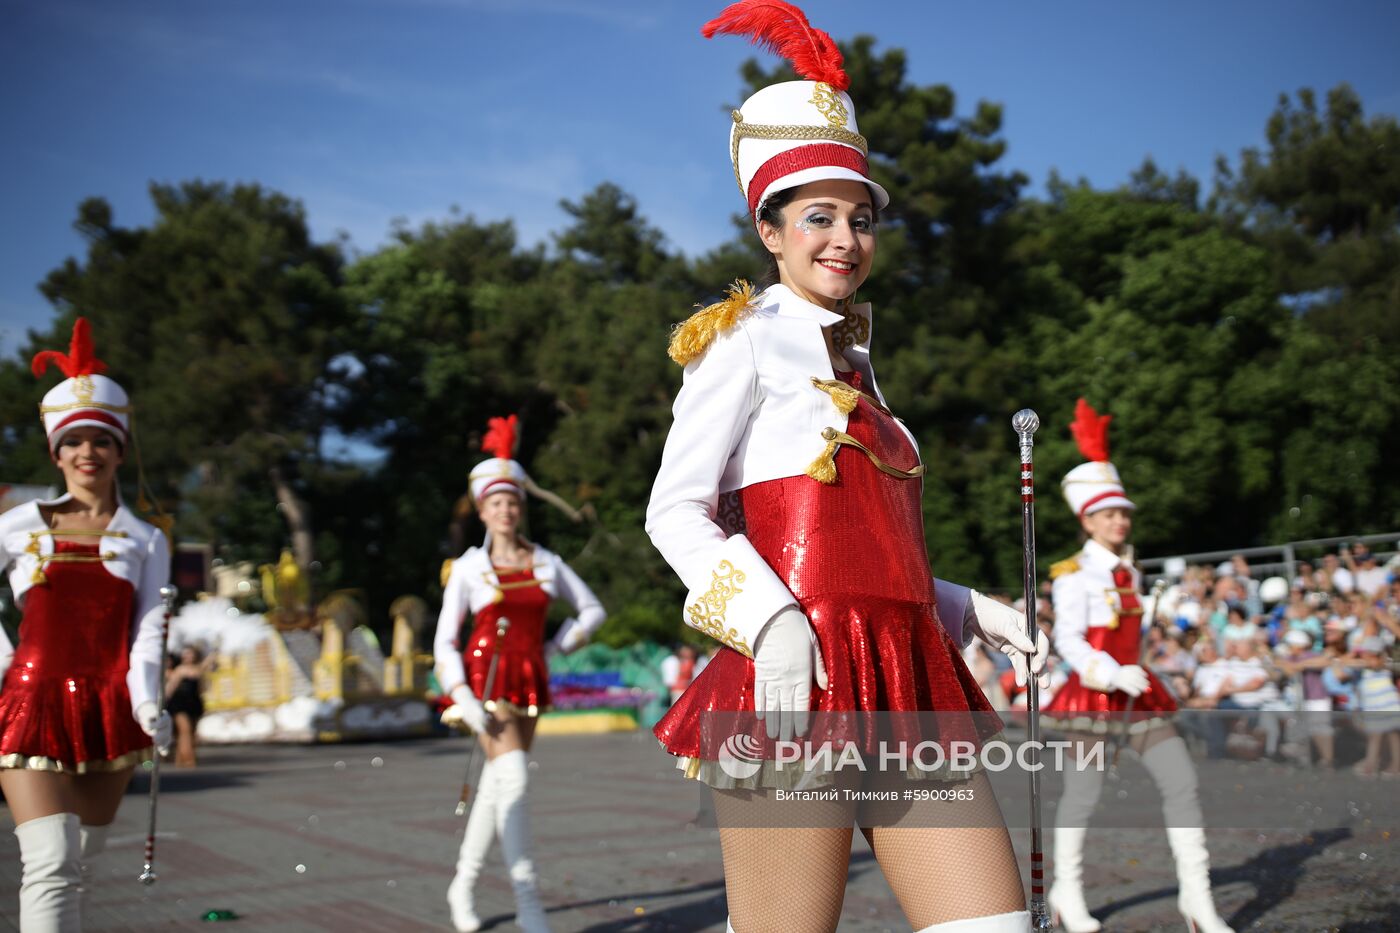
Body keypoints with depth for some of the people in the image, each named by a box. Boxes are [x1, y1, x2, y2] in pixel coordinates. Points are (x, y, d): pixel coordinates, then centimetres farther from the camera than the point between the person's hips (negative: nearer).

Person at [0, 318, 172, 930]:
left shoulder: (145, 542, 5)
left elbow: (147, 632, -3)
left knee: (79, 855, 12)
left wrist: (146, 703, -17)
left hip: (108, 710, 2)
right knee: (53, 863, -12)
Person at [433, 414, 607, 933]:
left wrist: (554, 647, 4)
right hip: (485, 679, -4)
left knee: (496, 787, 11)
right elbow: (445, 641, -3)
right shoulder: (468, 568, -1)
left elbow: (593, 611, 15)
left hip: (531, 683, 4)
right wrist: (462, 698, -15)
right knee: (514, 777, -19)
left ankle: (463, 885, 29)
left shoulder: (547, 563, 6)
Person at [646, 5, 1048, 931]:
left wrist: (976, 612, 16)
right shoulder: (746, 336, 3)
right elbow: (675, 512, -7)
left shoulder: (853, 360, 23)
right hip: (799, 681, -7)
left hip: (906, 679, 7)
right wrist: (772, 620, -21)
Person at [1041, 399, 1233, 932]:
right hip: (1093, 692, -6)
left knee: (1181, 782, -1)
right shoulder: (1075, 575, -10)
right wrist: (1113, 674, -30)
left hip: (1138, 692, 6)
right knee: (1084, 791, 1)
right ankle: (1067, 889, 20)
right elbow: (1068, 640, -19)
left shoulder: (1129, 570, 12)